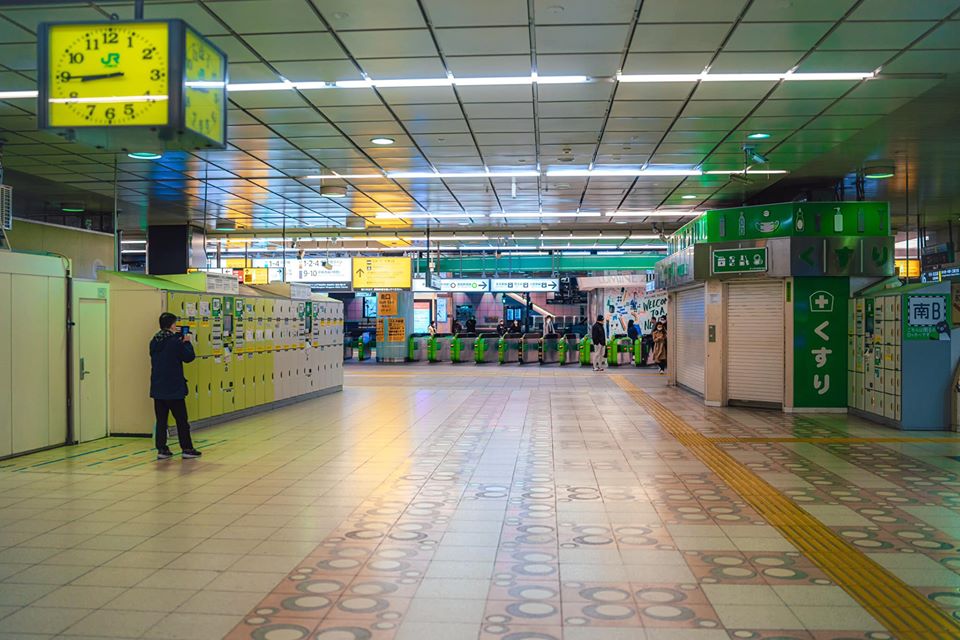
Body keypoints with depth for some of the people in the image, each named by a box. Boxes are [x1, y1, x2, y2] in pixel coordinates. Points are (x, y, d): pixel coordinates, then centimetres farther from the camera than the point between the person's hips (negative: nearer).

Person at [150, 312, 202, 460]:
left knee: (161, 420, 10)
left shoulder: (154, 341, 6)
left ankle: (161, 449, 10)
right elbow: (189, 357, -12)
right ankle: (187, 449, 10)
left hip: (157, 388, 6)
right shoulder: (175, 341, -16)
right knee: (181, 420, 4)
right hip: (174, 388, -6)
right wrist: (187, 342, 2)